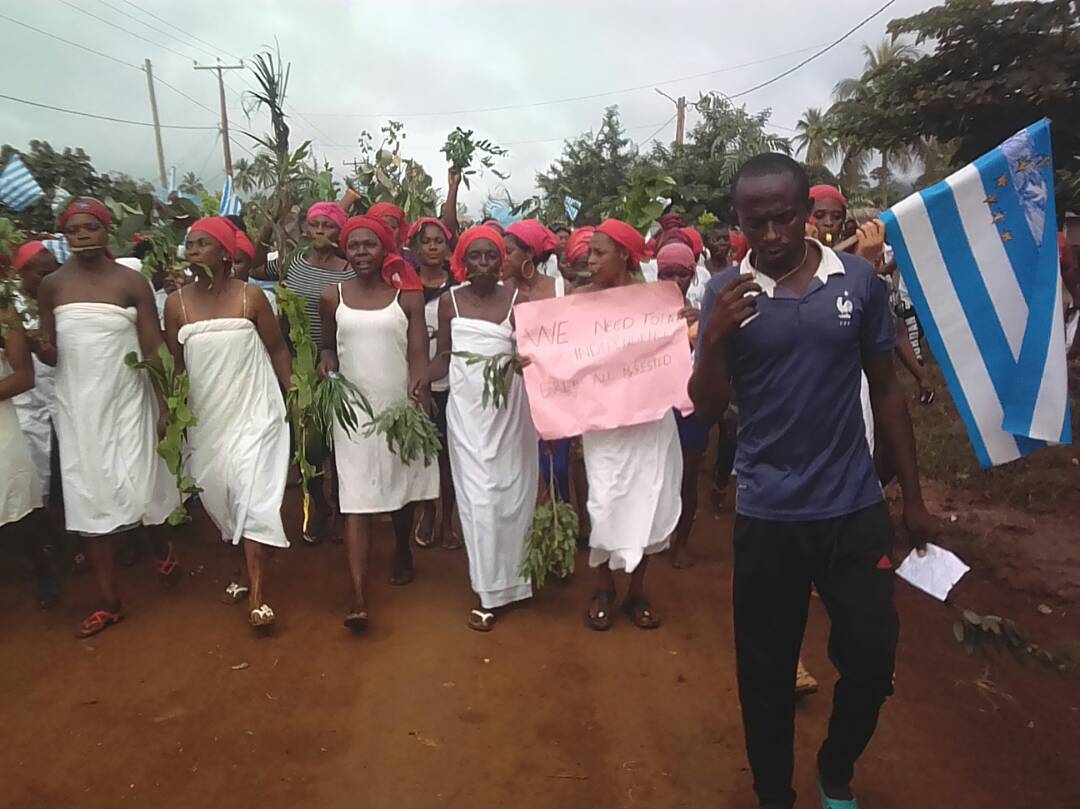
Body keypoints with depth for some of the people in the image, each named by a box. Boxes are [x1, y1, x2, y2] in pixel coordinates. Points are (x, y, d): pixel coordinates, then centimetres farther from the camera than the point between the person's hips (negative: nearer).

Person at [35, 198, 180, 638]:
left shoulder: (132, 282, -5)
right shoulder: (51, 286, 2)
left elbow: (155, 350, -6)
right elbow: (49, 356, 6)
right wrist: (39, 347, -18)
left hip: (126, 403, -3)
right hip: (77, 407, 3)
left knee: (136, 491, -3)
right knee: (90, 498, 6)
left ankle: (162, 543, 34)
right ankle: (110, 601, 16)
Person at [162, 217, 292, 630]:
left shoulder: (250, 296, -6)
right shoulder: (176, 302, 0)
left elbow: (278, 349, 1)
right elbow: (174, 364, 5)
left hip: (253, 411, -3)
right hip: (207, 415, 3)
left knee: (253, 495, -7)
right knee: (219, 494, 10)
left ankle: (256, 594, -3)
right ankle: (247, 570, 30)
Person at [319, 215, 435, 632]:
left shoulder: (407, 296, -2)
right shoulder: (333, 297, 4)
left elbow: (418, 354, -8)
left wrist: (418, 404, -23)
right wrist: (326, 361, -7)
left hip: (399, 407, 0)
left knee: (402, 487, 16)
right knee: (356, 501, -5)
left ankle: (402, 552, 43)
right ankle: (359, 597, -7)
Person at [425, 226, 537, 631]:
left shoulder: (517, 299, -1)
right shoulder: (450, 301, 4)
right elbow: (443, 357, 8)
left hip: (510, 407, -1)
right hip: (467, 408, 1)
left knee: (512, 491, 6)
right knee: (480, 495, 2)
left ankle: (511, 579, 24)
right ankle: (489, 592, 13)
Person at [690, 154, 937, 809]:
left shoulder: (861, 280, -1)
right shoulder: (726, 291, -4)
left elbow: (886, 389, 7)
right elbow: (707, 409, -3)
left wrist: (913, 496, 9)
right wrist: (716, 337, -21)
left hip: (856, 508, 1)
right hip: (766, 515, -1)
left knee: (873, 659, 11)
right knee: (766, 670, 12)